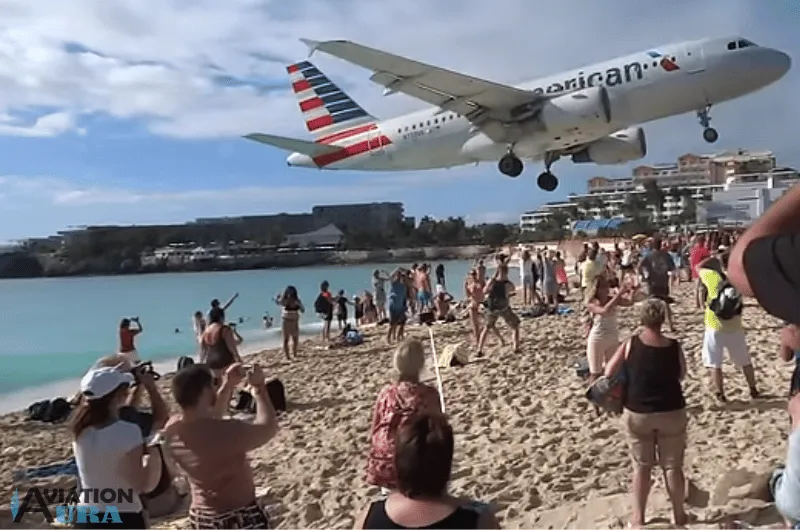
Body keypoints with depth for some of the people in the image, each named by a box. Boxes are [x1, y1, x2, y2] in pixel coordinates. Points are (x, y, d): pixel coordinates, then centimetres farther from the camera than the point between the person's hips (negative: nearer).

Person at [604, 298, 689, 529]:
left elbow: (609, 373, -6)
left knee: (641, 466, 12)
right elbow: (681, 375, 7)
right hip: (671, 412, 0)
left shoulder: (630, 344, -12)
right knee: (673, 466, 14)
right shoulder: (674, 347, -9)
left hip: (637, 413, 0)